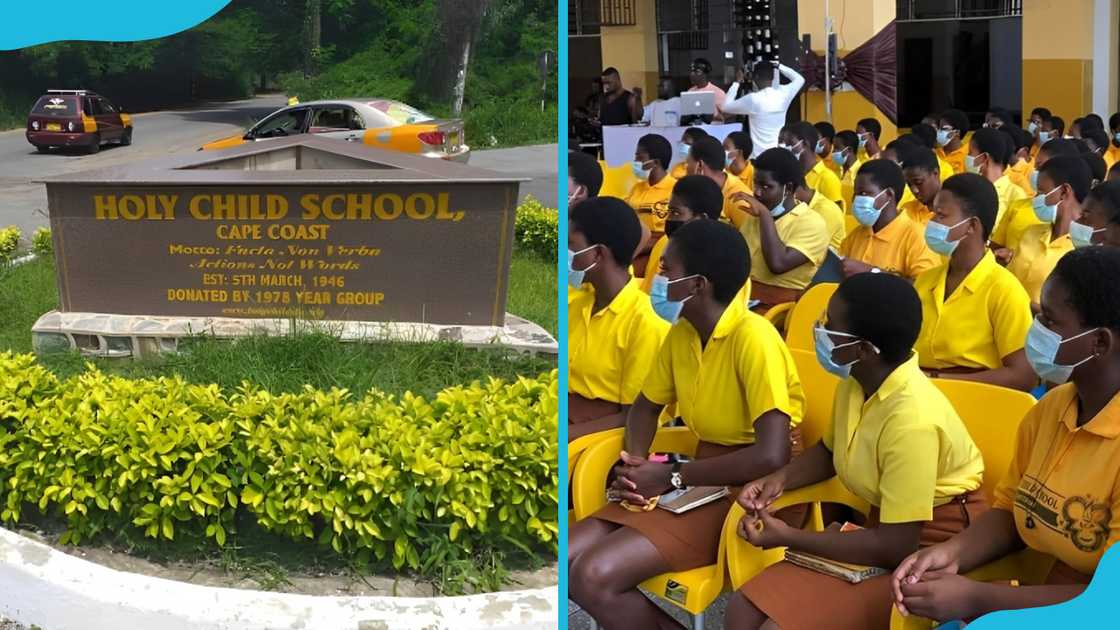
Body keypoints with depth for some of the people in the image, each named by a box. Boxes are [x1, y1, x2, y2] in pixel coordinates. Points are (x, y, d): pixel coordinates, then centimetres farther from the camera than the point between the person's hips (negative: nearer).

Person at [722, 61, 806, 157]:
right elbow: (800, 79, 21)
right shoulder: (783, 94, -1)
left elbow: (726, 107, 1)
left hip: (760, 155, -5)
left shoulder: (753, 99, -13)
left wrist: (737, 82, 10)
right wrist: (777, 66, 22)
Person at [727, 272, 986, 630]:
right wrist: (780, 479, 0)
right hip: (883, 528, 8)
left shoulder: (911, 420, -28)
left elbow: (896, 549, -27)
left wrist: (788, 538, -18)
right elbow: (830, 451, 20)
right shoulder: (855, 381, -3)